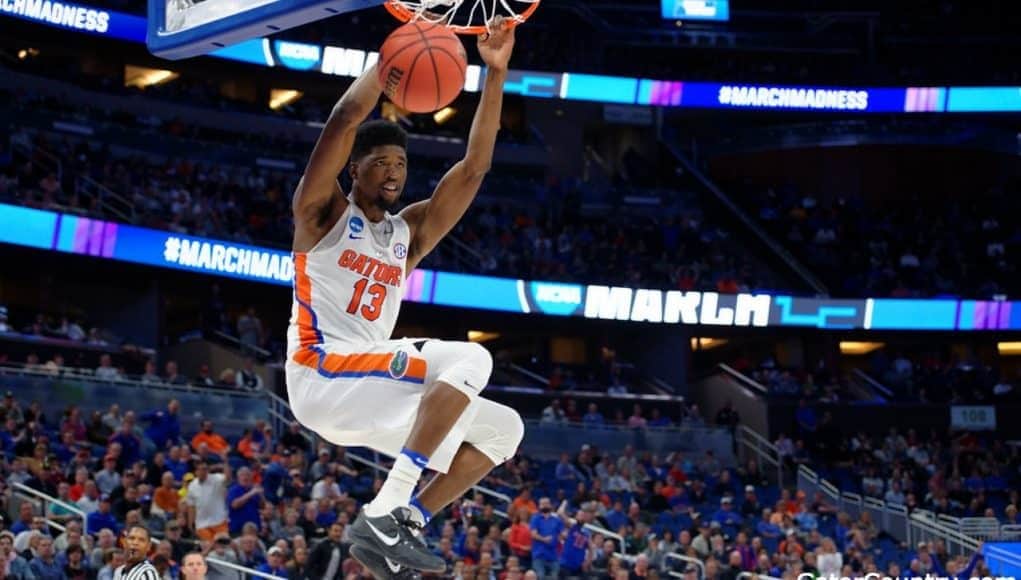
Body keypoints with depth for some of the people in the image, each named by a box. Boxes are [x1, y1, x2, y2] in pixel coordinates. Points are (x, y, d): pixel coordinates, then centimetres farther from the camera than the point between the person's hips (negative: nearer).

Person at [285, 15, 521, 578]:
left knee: (503, 429, 1)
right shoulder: (322, 213, 6)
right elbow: (345, 118, -9)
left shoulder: (411, 232, 21)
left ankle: (397, 527, -5)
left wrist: (496, 74, 10)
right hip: (322, 375, -8)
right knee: (470, 358, -25)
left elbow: (474, 166, 15)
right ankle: (385, 511, -32)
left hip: (369, 387, 8)